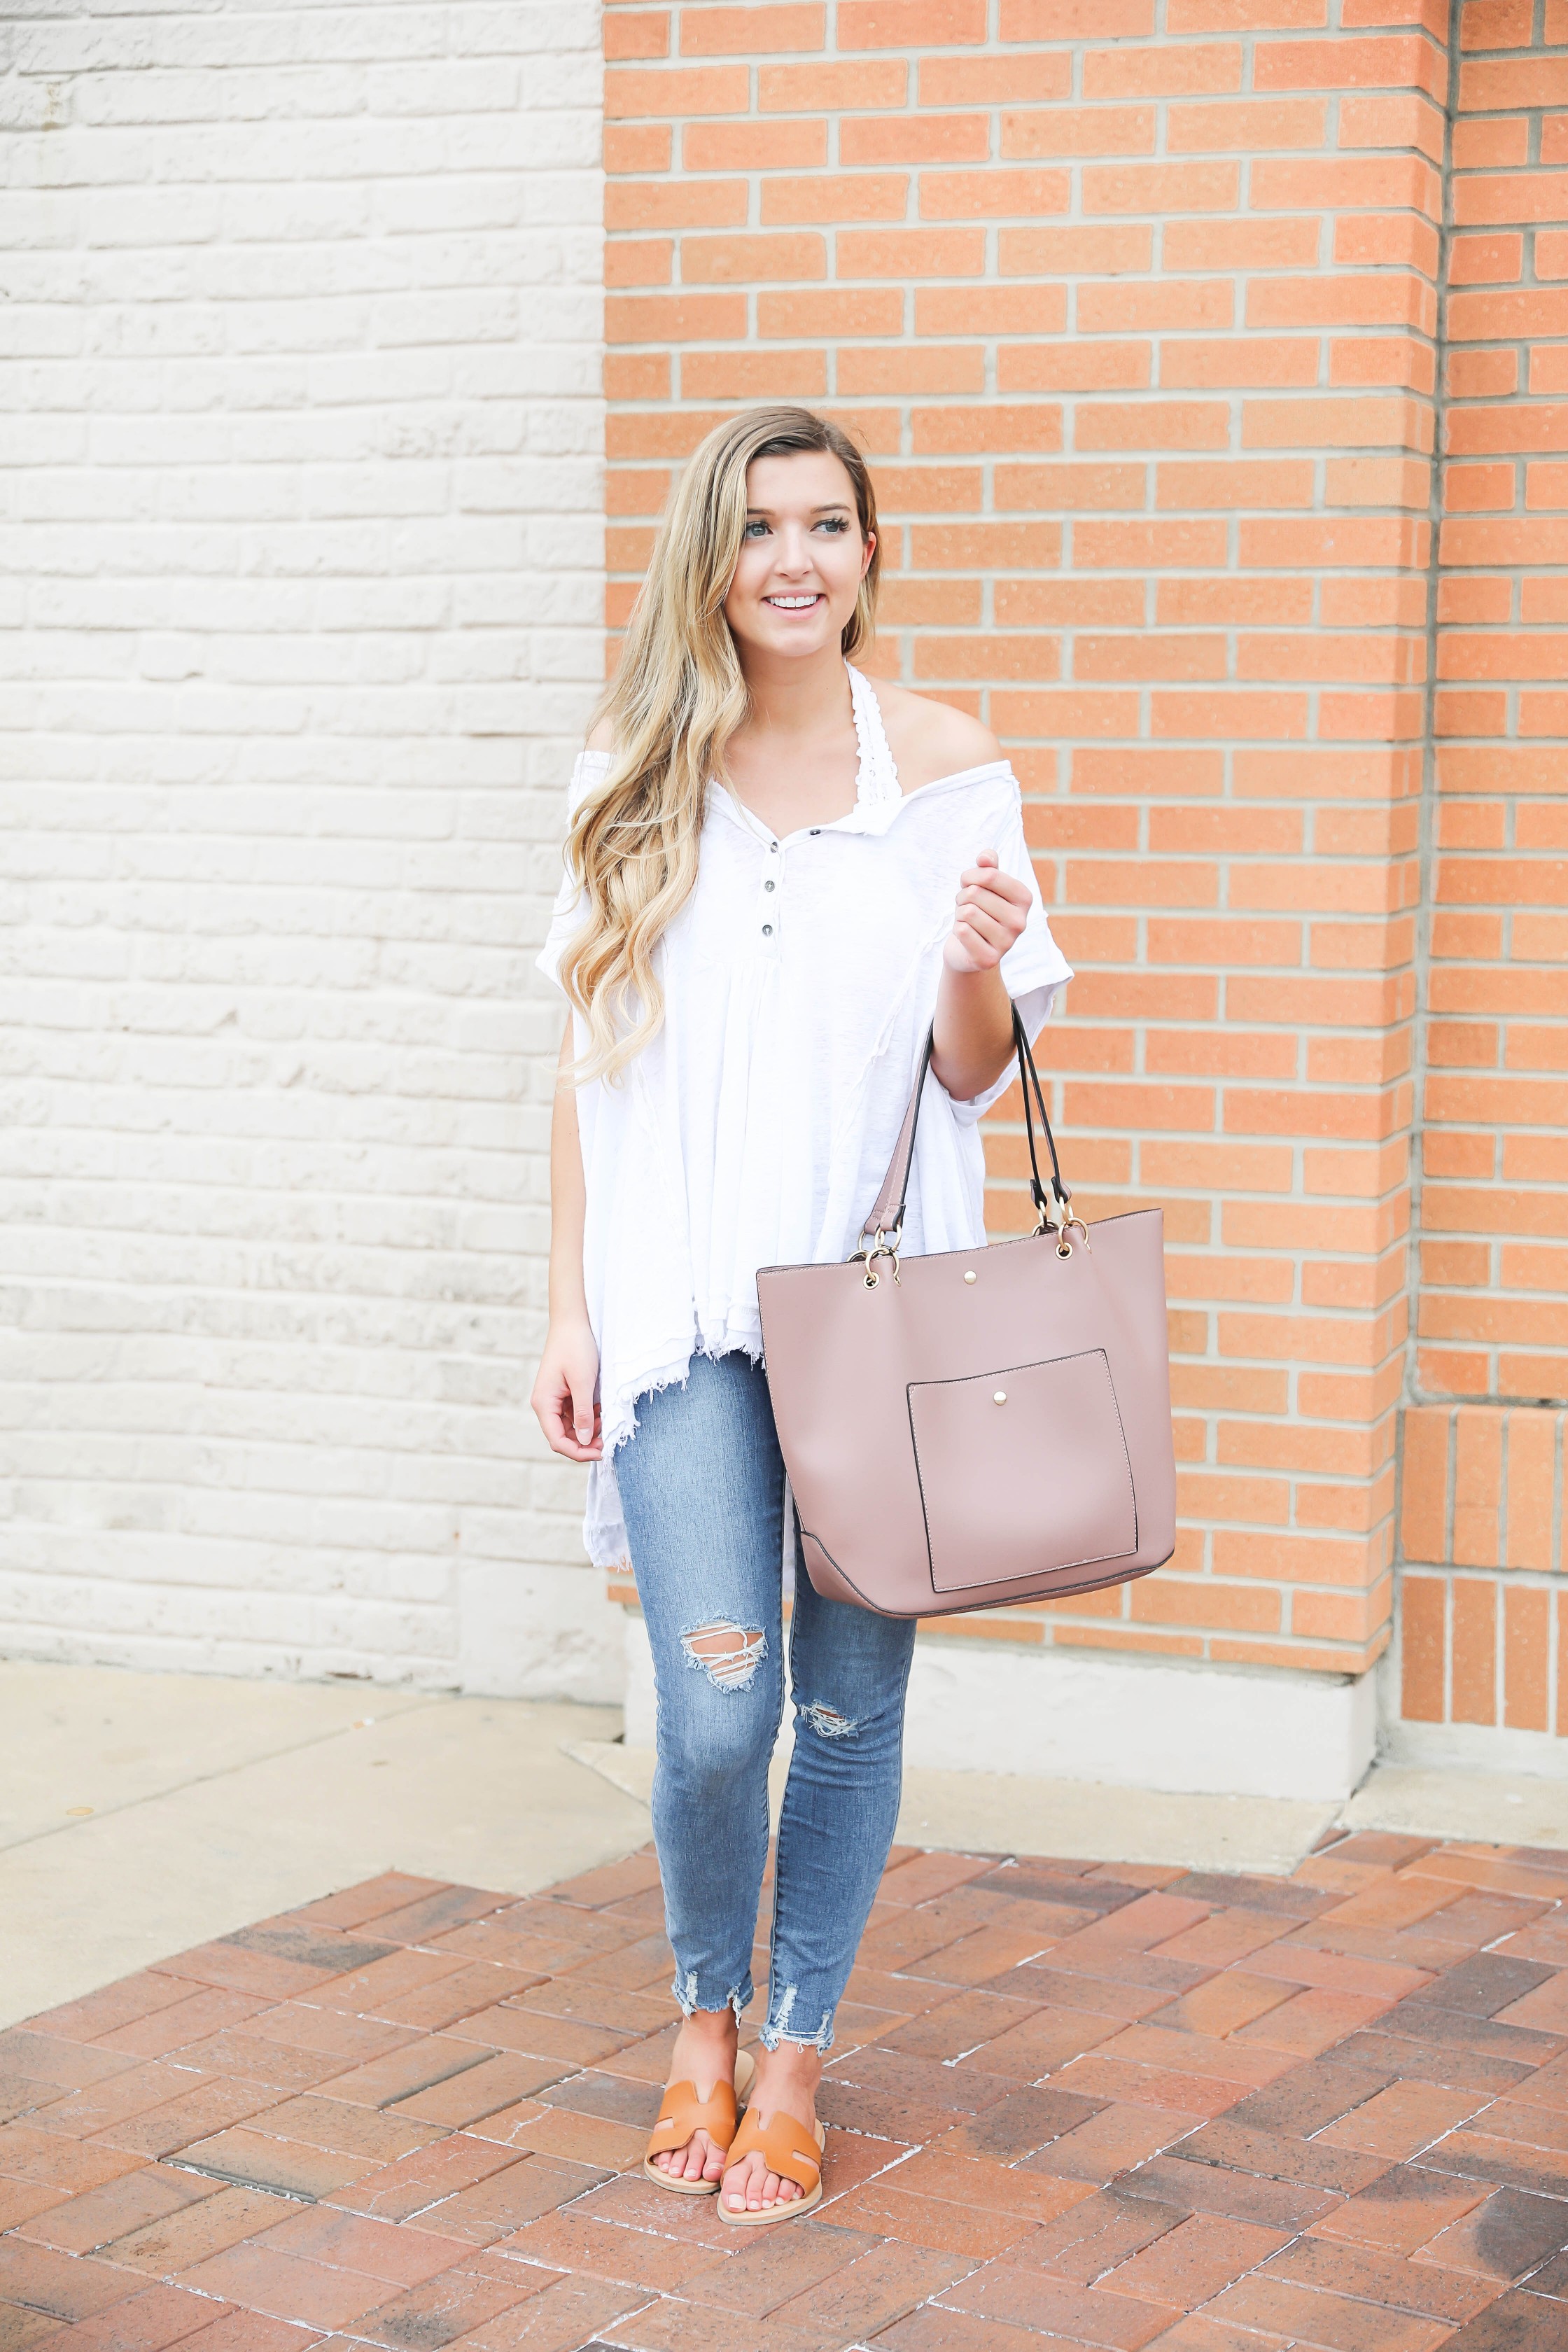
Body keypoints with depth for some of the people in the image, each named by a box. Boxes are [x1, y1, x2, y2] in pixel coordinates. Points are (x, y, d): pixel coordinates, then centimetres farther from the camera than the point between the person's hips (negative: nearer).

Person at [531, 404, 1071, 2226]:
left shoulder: (944, 765, 1)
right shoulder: (634, 777, 2)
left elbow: (974, 1070, 6)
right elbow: (589, 1060, 7)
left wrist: (977, 966, -17)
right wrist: (569, 1309, 3)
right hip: (686, 1303, 0)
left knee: (848, 1703, 7)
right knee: (717, 1711, -9)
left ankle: (795, 2059, 26)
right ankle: (704, 2016, 20)